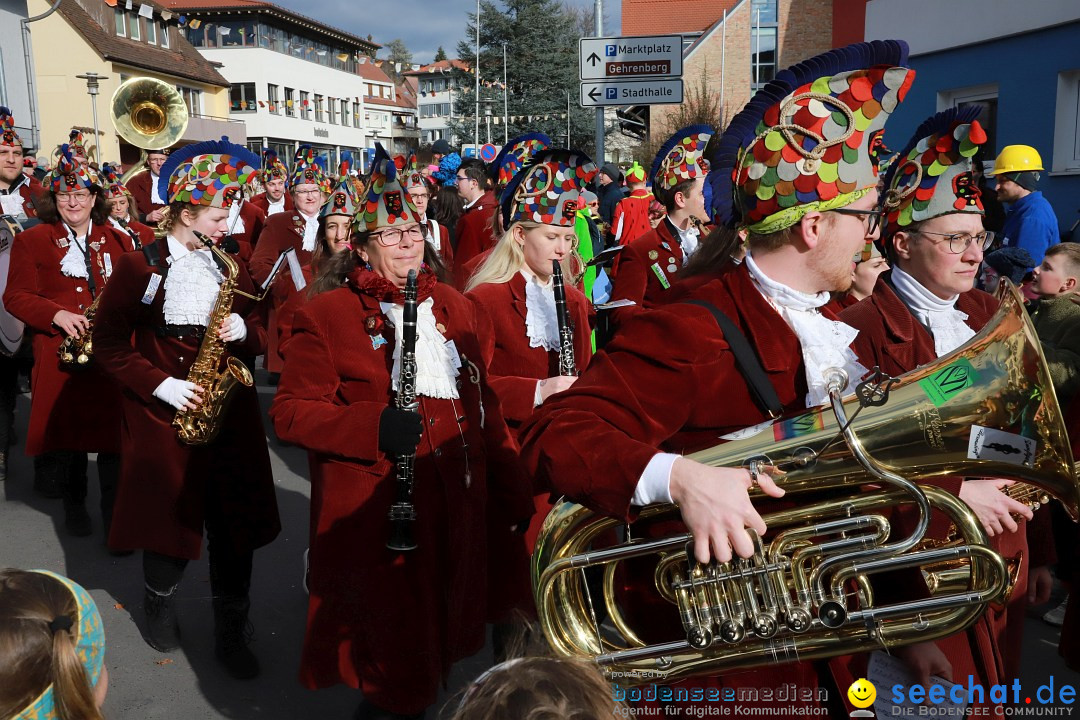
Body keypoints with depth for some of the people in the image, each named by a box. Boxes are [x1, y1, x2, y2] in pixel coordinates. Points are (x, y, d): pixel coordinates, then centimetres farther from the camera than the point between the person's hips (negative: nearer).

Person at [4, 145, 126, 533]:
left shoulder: (117, 240, 13)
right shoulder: (31, 241, 6)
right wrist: (57, 315, -15)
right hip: (60, 353, -1)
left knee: (112, 429, 0)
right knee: (68, 428, 4)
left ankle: (114, 510, 13)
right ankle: (74, 504, 23)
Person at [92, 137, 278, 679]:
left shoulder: (229, 267, 9)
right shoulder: (138, 268, -3)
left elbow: (259, 335, 14)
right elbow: (110, 345, -3)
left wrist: (243, 331, -8)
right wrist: (161, 385, -14)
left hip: (229, 411, 3)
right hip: (163, 415, -3)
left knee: (237, 523, 3)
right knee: (167, 518, 7)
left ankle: (231, 632, 17)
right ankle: (159, 607, 36)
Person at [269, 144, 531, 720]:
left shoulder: (452, 306, 13)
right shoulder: (325, 315, -3)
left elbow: (483, 403, 17)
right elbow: (290, 412, -8)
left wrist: (512, 494, 13)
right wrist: (374, 428, -23)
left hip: (457, 510, 5)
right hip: (375, 517, -5)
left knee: (436, 652, 17)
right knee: (396, 673, 4)